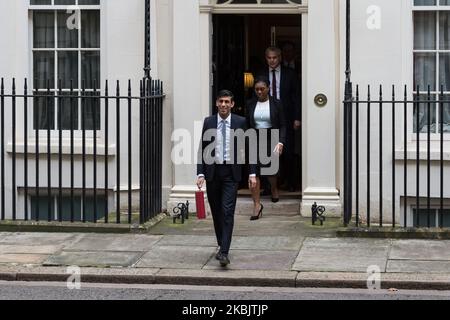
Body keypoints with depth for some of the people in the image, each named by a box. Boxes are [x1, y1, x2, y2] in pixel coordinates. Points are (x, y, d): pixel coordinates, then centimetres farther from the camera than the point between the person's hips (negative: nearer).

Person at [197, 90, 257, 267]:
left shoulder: (241, 122, 0)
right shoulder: (208, 122, 3)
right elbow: (202, 149, 4)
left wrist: (252, 173, -3)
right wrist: (200, 173, -4)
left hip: (231, 173, -2)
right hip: (212, 172, 2)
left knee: (228, 211, -12)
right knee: (216, 212, 11)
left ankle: (224, 252, -15)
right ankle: (221, 245, 29)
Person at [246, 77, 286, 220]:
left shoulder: (276, 104, -3)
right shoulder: (250, 104, 4)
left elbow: (282, 125, -3)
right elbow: (247, 125, 10)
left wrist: (281, 142, -16)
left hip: (271, 139, -1)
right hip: (255, 140, 1)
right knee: (254, 171, -9)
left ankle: (274, 188, 46)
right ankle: (257, 204, -6)